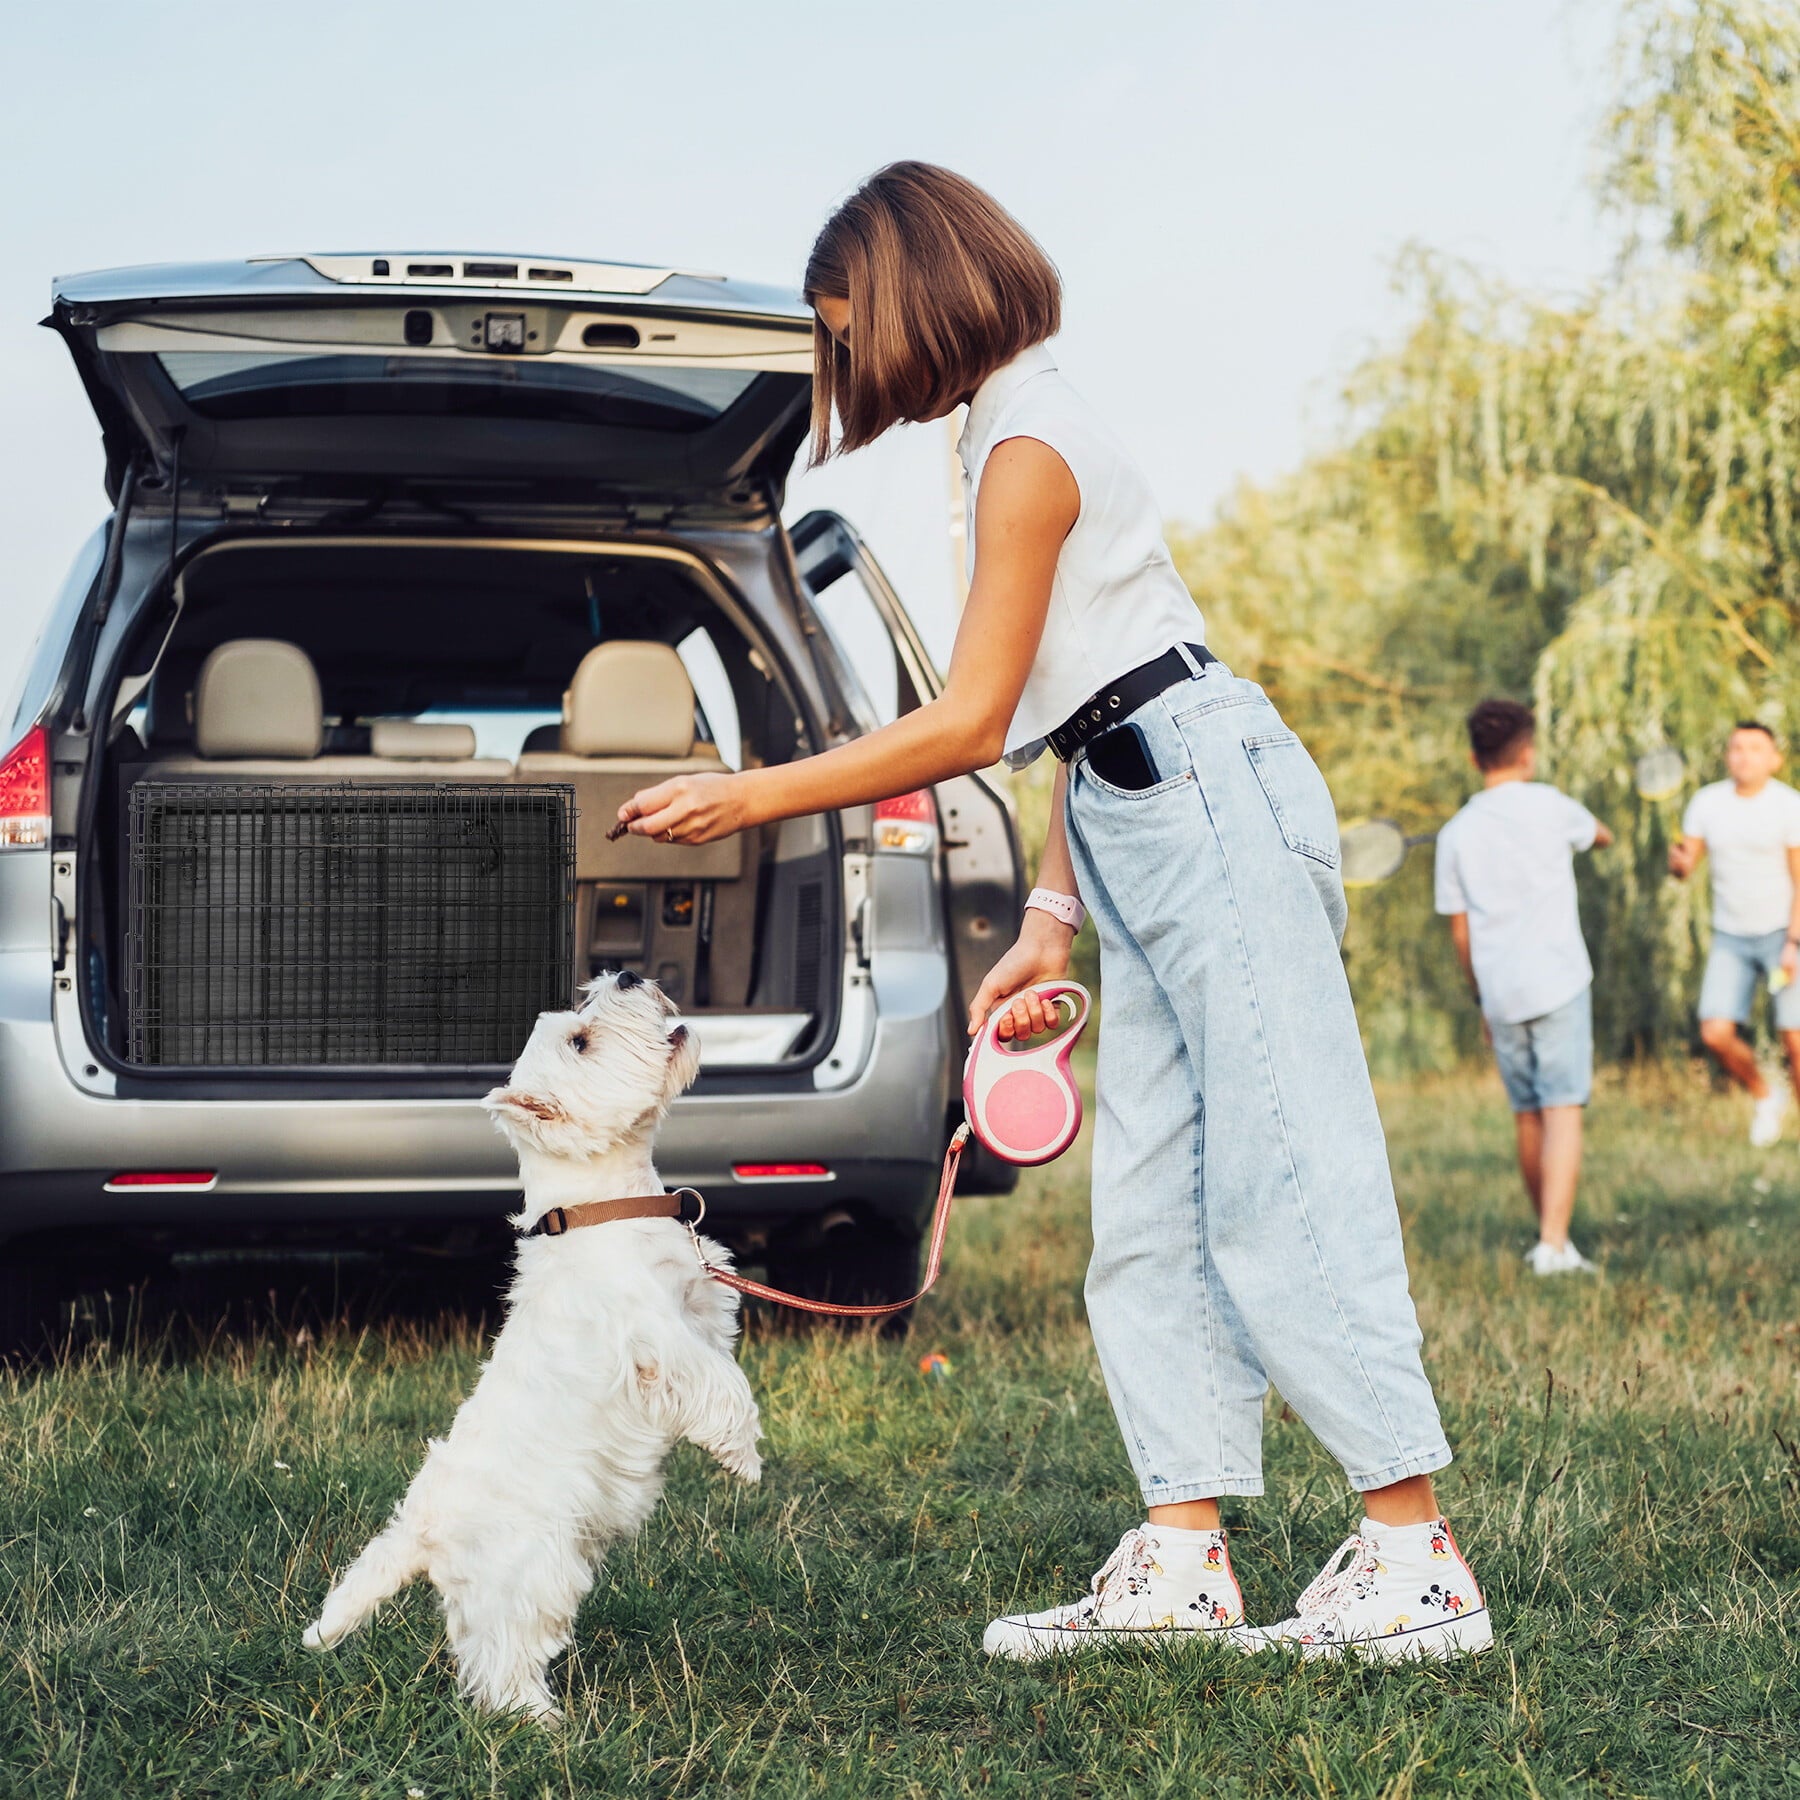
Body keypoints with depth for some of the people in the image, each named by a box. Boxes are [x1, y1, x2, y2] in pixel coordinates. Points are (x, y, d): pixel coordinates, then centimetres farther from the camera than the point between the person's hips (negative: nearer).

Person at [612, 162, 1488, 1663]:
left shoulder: (1027, 446, -10)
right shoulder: (1021, 432, 20)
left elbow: (967, 723, -13)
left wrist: (747, 798, -9)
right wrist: (1049, 923, 15)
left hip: (1210, 803, -10)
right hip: (1145, 826, 10)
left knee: (1281, 1188, -11)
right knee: (1149, 1220, 6)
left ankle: (1421, 1564, -9)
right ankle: (1183, 1559, 6)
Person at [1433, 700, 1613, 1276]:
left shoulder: (1456, 833, 6)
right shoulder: (1548, 806, -2)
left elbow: (1460, 930, 10)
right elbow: (1601, 836, 19)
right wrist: (1590, 832, 40)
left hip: (1499, 992, 4)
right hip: (1557, 984, -4)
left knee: (1527, 1116, 13)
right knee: (1563, 1110, -8)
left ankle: (1548, 1237, 22)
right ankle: (1554, 1243, -18)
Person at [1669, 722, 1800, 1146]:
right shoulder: (1706, 802, 0)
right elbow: (1683, 870, 2)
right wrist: (1679, 861, -23)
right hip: (1731, 937, 3)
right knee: (1716, 1033, -10)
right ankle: (1765, 1096, 18)